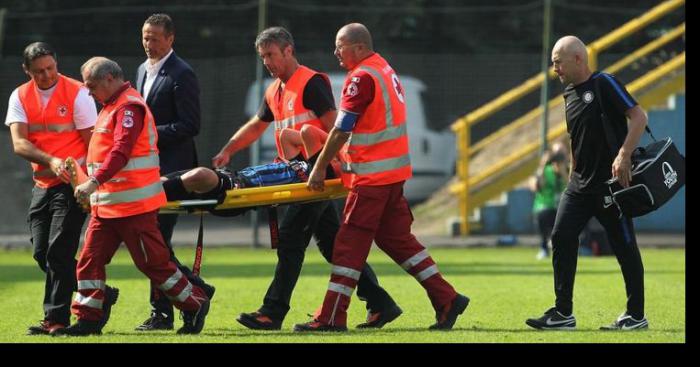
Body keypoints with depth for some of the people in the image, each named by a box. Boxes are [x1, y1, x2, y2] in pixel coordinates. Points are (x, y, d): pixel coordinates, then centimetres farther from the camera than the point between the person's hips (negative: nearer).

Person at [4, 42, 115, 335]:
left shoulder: (77, 93, -8)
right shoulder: (20, 97, 3)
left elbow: (93, 143, -7)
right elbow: (19, 143, -9)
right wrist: (51, 161, -26)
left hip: (72, 183, -6)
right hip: (42, 185, 6)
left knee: (58, 251, -12)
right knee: (42, 253, 5)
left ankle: (56, 318, -8)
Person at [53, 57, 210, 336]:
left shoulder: (129, 107, -15)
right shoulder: (112, 106, 17)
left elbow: (121, 151, -27)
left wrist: (95, 182, -34)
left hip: (133, 204, -10)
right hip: (106, 204, 10)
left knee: (153, 262, -3)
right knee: (90, 259, 5)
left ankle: (195, 305, 9)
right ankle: (88, 320, 9)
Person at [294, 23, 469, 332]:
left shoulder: (362, 78, -16)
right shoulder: (383, 69, 13)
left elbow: (341, 130, -14)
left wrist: (320, 168, -7)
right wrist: (343, 158, 18)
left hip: (372, 175, -9)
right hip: (393, 172, 9)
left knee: (349, 243, -6)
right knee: (396, 238, 14)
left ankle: (332, 317, -5)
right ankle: (447, 300, 13)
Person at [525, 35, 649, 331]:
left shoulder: (604, 84, -10)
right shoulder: (570, 95, 14)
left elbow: (639, 117, -16)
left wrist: (624, 156, -25)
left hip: (611, 183, -8)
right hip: (580, 185, 8)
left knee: (624, 246, 0)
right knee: (562, 237, -2)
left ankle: (636, 315, 10)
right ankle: (563, 313, 2)